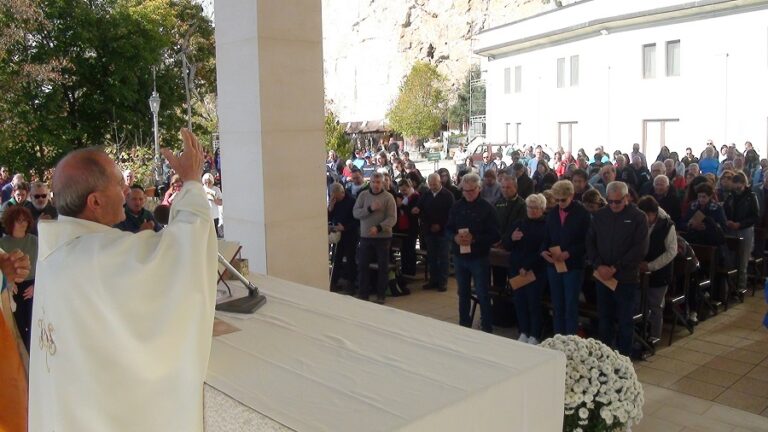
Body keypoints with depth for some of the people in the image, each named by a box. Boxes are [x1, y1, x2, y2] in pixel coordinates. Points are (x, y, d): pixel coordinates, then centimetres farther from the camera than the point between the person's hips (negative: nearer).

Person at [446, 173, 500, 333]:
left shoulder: (487, 208, -8)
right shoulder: (457, 207, 4)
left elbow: (495, 235, -11)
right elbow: (448, 229, 8)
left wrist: (474, 239, -23)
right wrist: (455, 237, -13)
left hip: (479, 258, -4)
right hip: (459, 256, 4)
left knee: (483, 295, 2)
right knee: (463, 293, 16)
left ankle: (487, 328, 13)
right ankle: (463, 324, 30)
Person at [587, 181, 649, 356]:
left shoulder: (638, 217, -4)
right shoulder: (599, 216, 7)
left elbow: (640, 248, -10)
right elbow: (590, 242, 7)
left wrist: (615, 268, -14)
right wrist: (598, 265, -9)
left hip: (626, 277, -3)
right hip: (602, 276, 3)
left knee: (624, 320, 5)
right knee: (604, 319, 11)